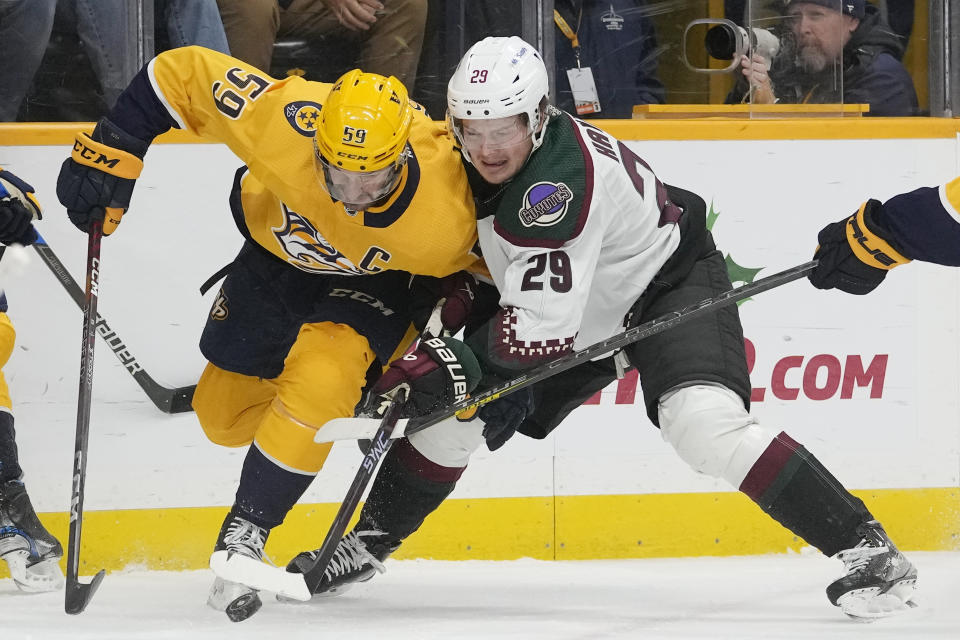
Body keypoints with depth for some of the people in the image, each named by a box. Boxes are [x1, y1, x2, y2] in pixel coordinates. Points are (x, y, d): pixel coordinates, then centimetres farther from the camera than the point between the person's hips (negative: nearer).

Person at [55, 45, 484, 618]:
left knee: (319, 376, -30)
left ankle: (246, 532, -13)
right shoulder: (281, 118, -40)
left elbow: (476, 267, -14)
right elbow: (181, 73, -27)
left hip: (381, 277, -3)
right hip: (281, 250, 3)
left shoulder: (449, 209, -38)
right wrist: (110, 154, -28)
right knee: (224, 417, 11)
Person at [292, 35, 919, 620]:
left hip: (671, 283, -9)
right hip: (589, 314, 9)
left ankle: (865, 546, -28)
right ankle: (366, 542, 28)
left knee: (705, 423, -32)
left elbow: (538, 331, -39)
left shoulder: (562, 177, -37)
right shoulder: (475, 162, -11)